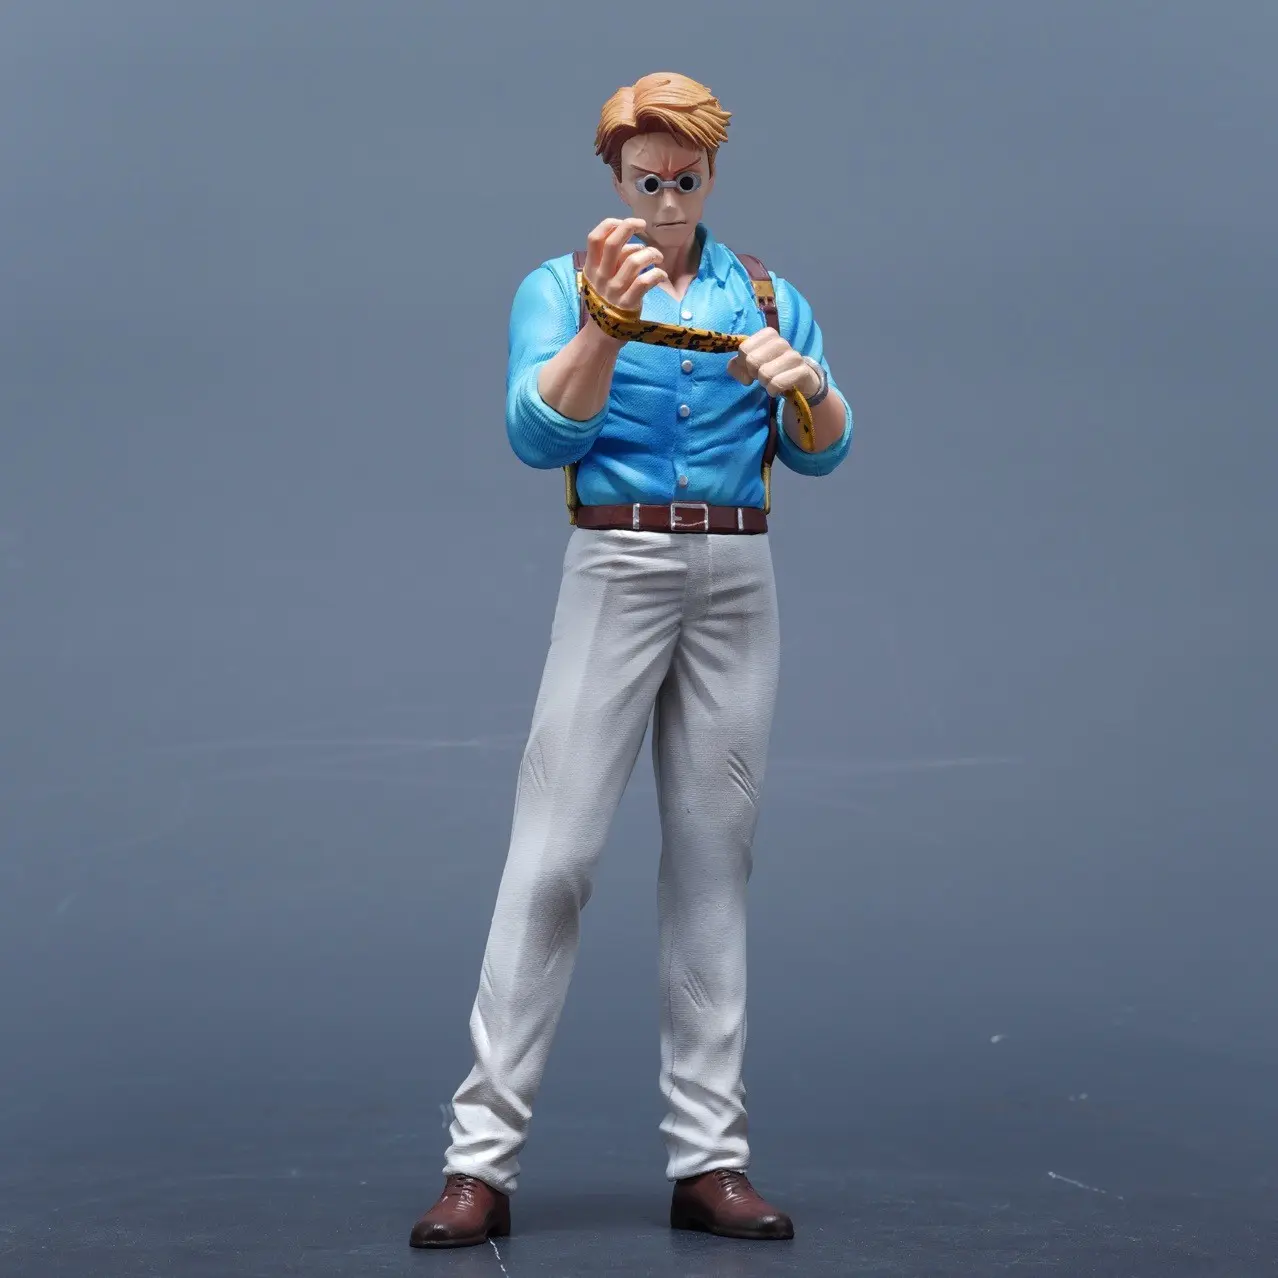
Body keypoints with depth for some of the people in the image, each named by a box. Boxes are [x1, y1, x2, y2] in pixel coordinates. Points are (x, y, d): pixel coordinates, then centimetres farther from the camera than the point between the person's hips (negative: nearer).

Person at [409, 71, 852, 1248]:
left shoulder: (766, 294, 13)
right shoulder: (561, 287, 4)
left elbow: (824, 452, 7)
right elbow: (537, 433, -12)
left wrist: (804, 381, -14)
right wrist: (606, 323, -26)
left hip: (739, 578, 3)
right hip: (618, 567, -3)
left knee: (714, 853, 4)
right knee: (553, 853, -9)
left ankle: (709, 1159, 9)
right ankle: (482, 1158, -5)